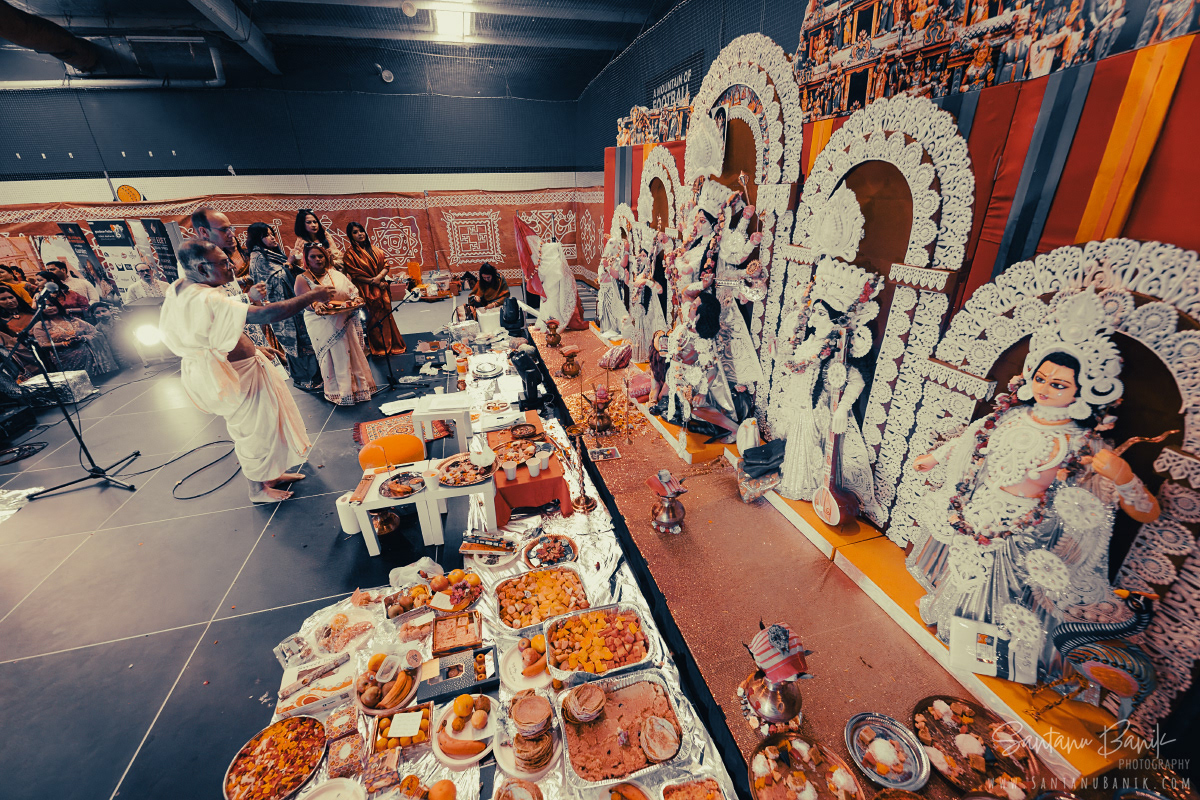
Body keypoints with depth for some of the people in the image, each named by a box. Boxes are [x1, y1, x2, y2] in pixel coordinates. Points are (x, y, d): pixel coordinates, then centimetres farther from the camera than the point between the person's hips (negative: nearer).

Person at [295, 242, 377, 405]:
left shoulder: (336, 274, 12)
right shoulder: (302, 279, 1)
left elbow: (352, 291, 9)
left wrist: (355, 299, -14)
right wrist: (317, 306, -32)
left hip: (346, 321, 4)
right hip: (323, 326, -4)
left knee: (353, 353, 9)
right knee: (334, 357, -2)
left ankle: (358, 386, 24)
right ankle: (340, 392, 10)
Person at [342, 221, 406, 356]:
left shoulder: (374, 249, 11)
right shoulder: (350, 254, -3)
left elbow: (385, 266, 8)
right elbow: (354, 275, -7)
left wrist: (379, 277, -13)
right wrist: (375, 282, -13)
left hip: (382, 289, 4)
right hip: (368, 292, -4)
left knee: (386, 315, 5)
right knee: (374, 319, 0)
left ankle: (392, 344, 16)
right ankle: (379, 348, 11)